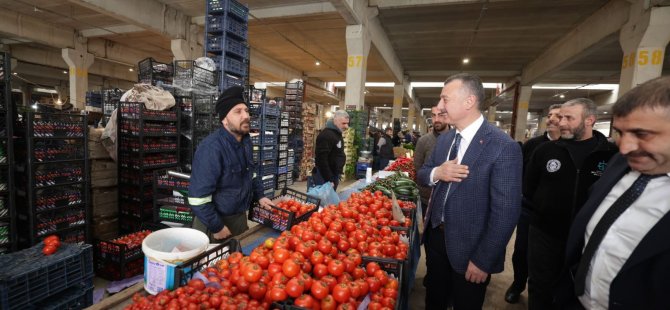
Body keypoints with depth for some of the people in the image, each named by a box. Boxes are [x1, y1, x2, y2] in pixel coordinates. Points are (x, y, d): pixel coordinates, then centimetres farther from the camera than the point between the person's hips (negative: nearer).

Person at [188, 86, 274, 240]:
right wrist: (216, 227, -19)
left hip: (240, 217, 7)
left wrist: (259, 196, 6)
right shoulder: (212, 147, -26)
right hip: (215, 221, -7)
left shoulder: (246, 141, 0)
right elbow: (198, 196, -26)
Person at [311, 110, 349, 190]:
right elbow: (321, 159, -25)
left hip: (334, 175, 10)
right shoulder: (326, 135, -19)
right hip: (324, 177, -10)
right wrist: (329, 180, -24)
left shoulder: (337, 134, 12)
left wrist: (337, 176, 18)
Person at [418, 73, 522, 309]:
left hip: (468, 248, -5)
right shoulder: (444, 139, 3)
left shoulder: (503, 147, -20)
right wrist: (437, 173, -15)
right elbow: (422, 174, 9)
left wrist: (482, 261, -16)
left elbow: (505, 213, -20)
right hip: (435, 236, 6)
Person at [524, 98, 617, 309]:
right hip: (544, 233, 1)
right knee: (540, 287, 14)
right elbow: (528, 188, 7)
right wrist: (544, 209, 2)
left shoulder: (612, 154, -8)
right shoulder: (545, 151, -2)